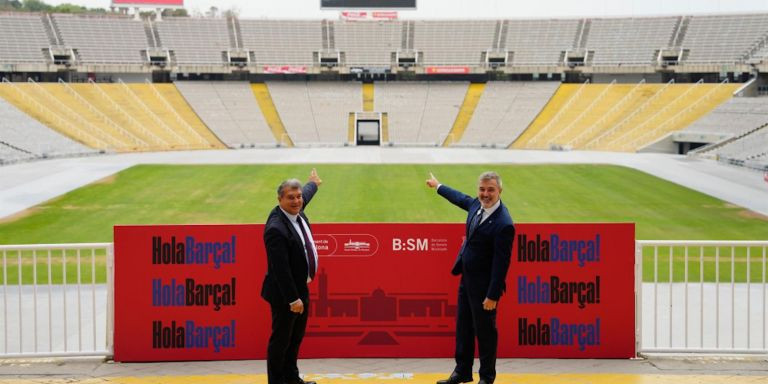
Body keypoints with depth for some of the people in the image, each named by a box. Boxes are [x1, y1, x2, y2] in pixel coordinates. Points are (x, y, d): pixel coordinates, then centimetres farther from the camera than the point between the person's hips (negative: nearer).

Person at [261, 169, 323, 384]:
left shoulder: (296, 211, -1)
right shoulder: (276, 229, -28)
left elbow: (306, 195, 25)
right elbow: (280, 269, -28)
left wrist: (313, 183, 46)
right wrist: (292, 299, -26)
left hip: (301, 288, 10)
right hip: (284, 295, -10)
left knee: (297, 336, 20)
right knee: (281, 339, 3)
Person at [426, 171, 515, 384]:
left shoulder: (503, 224, -24)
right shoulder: (477, 204, 0)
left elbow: (501, 263, -23)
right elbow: (461, 198, 24)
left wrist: (493, 295, -22)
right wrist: (438, 186, 39)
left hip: (484, 285, -8)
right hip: (467, 278, 9)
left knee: (484, 330, 5)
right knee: (463, 326, 17)